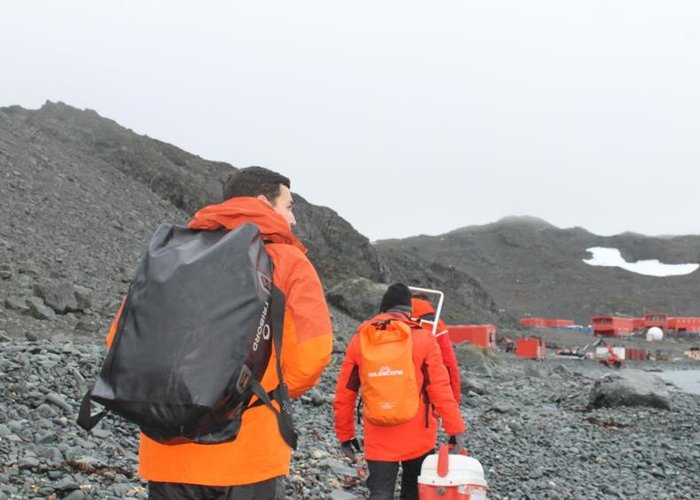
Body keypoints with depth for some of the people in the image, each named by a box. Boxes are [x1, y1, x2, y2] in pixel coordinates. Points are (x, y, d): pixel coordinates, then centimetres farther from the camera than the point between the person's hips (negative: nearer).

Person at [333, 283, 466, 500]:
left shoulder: (359, 340, -1)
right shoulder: (423, 338, -6)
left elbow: (343, 395, 2)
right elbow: (441, 390, -10)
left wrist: (344, 435, 11)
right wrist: (456, 429, -5)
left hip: (378, 441, 0)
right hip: (418, 438, 0)